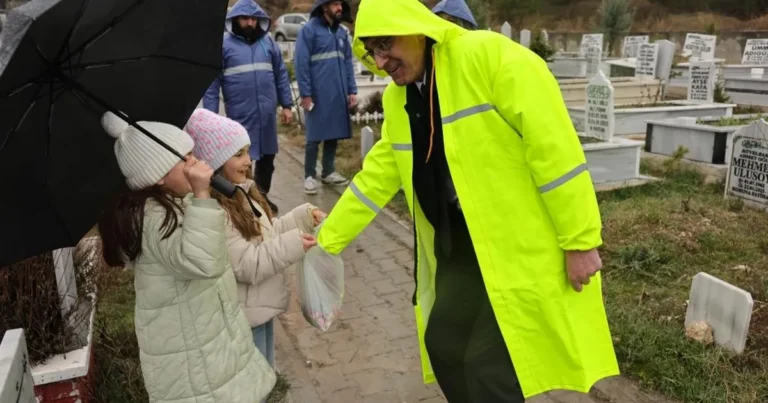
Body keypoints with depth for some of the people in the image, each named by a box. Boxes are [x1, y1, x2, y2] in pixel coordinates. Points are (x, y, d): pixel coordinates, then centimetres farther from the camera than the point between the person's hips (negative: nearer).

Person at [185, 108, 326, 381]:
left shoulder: (240, 192, 4)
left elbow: (266, 234, 14)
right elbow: (247, 266, -28)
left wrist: (303, 217, 3)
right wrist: (293, 244, -29)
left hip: (261, 307, 9)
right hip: (243, 317, -9)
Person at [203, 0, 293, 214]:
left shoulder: (268, 42, 8)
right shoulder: (223, 44, -2)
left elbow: (281, 75, 13)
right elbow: (212, 82, -3)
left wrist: (287, 105, 10)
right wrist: (211, 116, -8)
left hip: (267, 114, 4)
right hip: (239, 115, -4)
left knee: (267, 157, 15)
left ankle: (262, 195, 32)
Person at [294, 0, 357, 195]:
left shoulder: (342, 32, 12)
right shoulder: (309, 29, -6)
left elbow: (348, 62, 14)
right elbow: (301, 64, -10)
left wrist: (352, 90, 7)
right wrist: (305, 94, -14)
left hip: (338, 95, 6)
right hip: (318, 95, -6)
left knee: (334, 134, 11)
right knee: (314, 137, 1)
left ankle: (329, 172, 25)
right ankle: (309, 176, 12)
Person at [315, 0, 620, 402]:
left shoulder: (490, 56, -18)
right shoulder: (396, 98, 7)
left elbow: (554, 147, -20)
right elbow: (377, 175, 14)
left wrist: (580, 240, -18)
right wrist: (327, 239, 15)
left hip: (525, 240, -7)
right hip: (462, 240, 8)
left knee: (489, 362, -5)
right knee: (443, 342, 15)